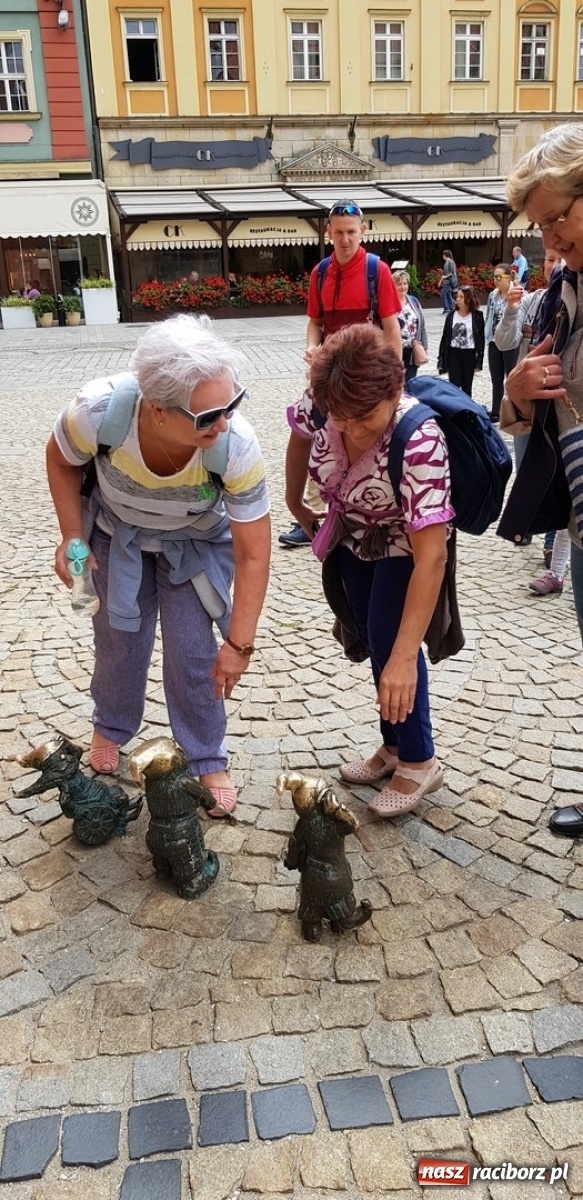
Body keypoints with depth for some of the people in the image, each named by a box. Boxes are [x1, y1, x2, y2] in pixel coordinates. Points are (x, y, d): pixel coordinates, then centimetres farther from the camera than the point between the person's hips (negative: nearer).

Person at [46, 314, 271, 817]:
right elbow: (62, 460, -10)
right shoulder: (97, 411, -38)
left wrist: (239, 643, -25)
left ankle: (207, 761, 20)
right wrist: (71, 536, -16)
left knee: (195, 653, -3)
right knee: (119, 640, 13)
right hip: (119, 534, 1)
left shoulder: (237, 445, -38)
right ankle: (111, 729, 43)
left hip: (197, 542, -1)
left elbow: (254, 556, -28)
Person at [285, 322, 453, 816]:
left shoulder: (420, 441, -41)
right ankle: (395, 746, 28)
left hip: (405, 543, -5)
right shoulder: (321, 404, -27)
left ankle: (418, 761, 6)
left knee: (387, 638, -13)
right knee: (371, 636, 11)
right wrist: (295, 503, 9)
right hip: (352, 535, 5)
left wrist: (404, 656, -47)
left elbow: (431, 557, -44)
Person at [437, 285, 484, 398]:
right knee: (454, 385, -2)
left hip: (469, 354, -1)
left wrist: (479, 360, -4)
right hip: (453, 354, 1)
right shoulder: (451, 315, 1)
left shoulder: (477, 316, -3)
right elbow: (445, 337, 4)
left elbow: (480, 338, -1)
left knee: (466, 387, 9)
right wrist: (441, 359, 2)